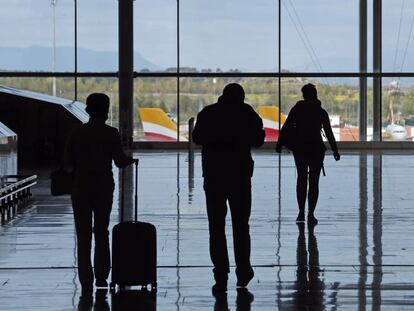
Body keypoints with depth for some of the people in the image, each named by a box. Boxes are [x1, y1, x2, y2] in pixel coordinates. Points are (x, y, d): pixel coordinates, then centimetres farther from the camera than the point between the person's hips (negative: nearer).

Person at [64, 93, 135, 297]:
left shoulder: (78, 133, -2)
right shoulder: (110, 134, -6)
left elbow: (67, 163, -2)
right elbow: (120, 161, -8)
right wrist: (131, 160, 14)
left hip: (81, 186, 0)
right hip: (103, 186, 0)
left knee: (83, 234, 3)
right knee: (101, 232, 15)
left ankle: (86, 282, -1)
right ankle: (101, 277, 14)